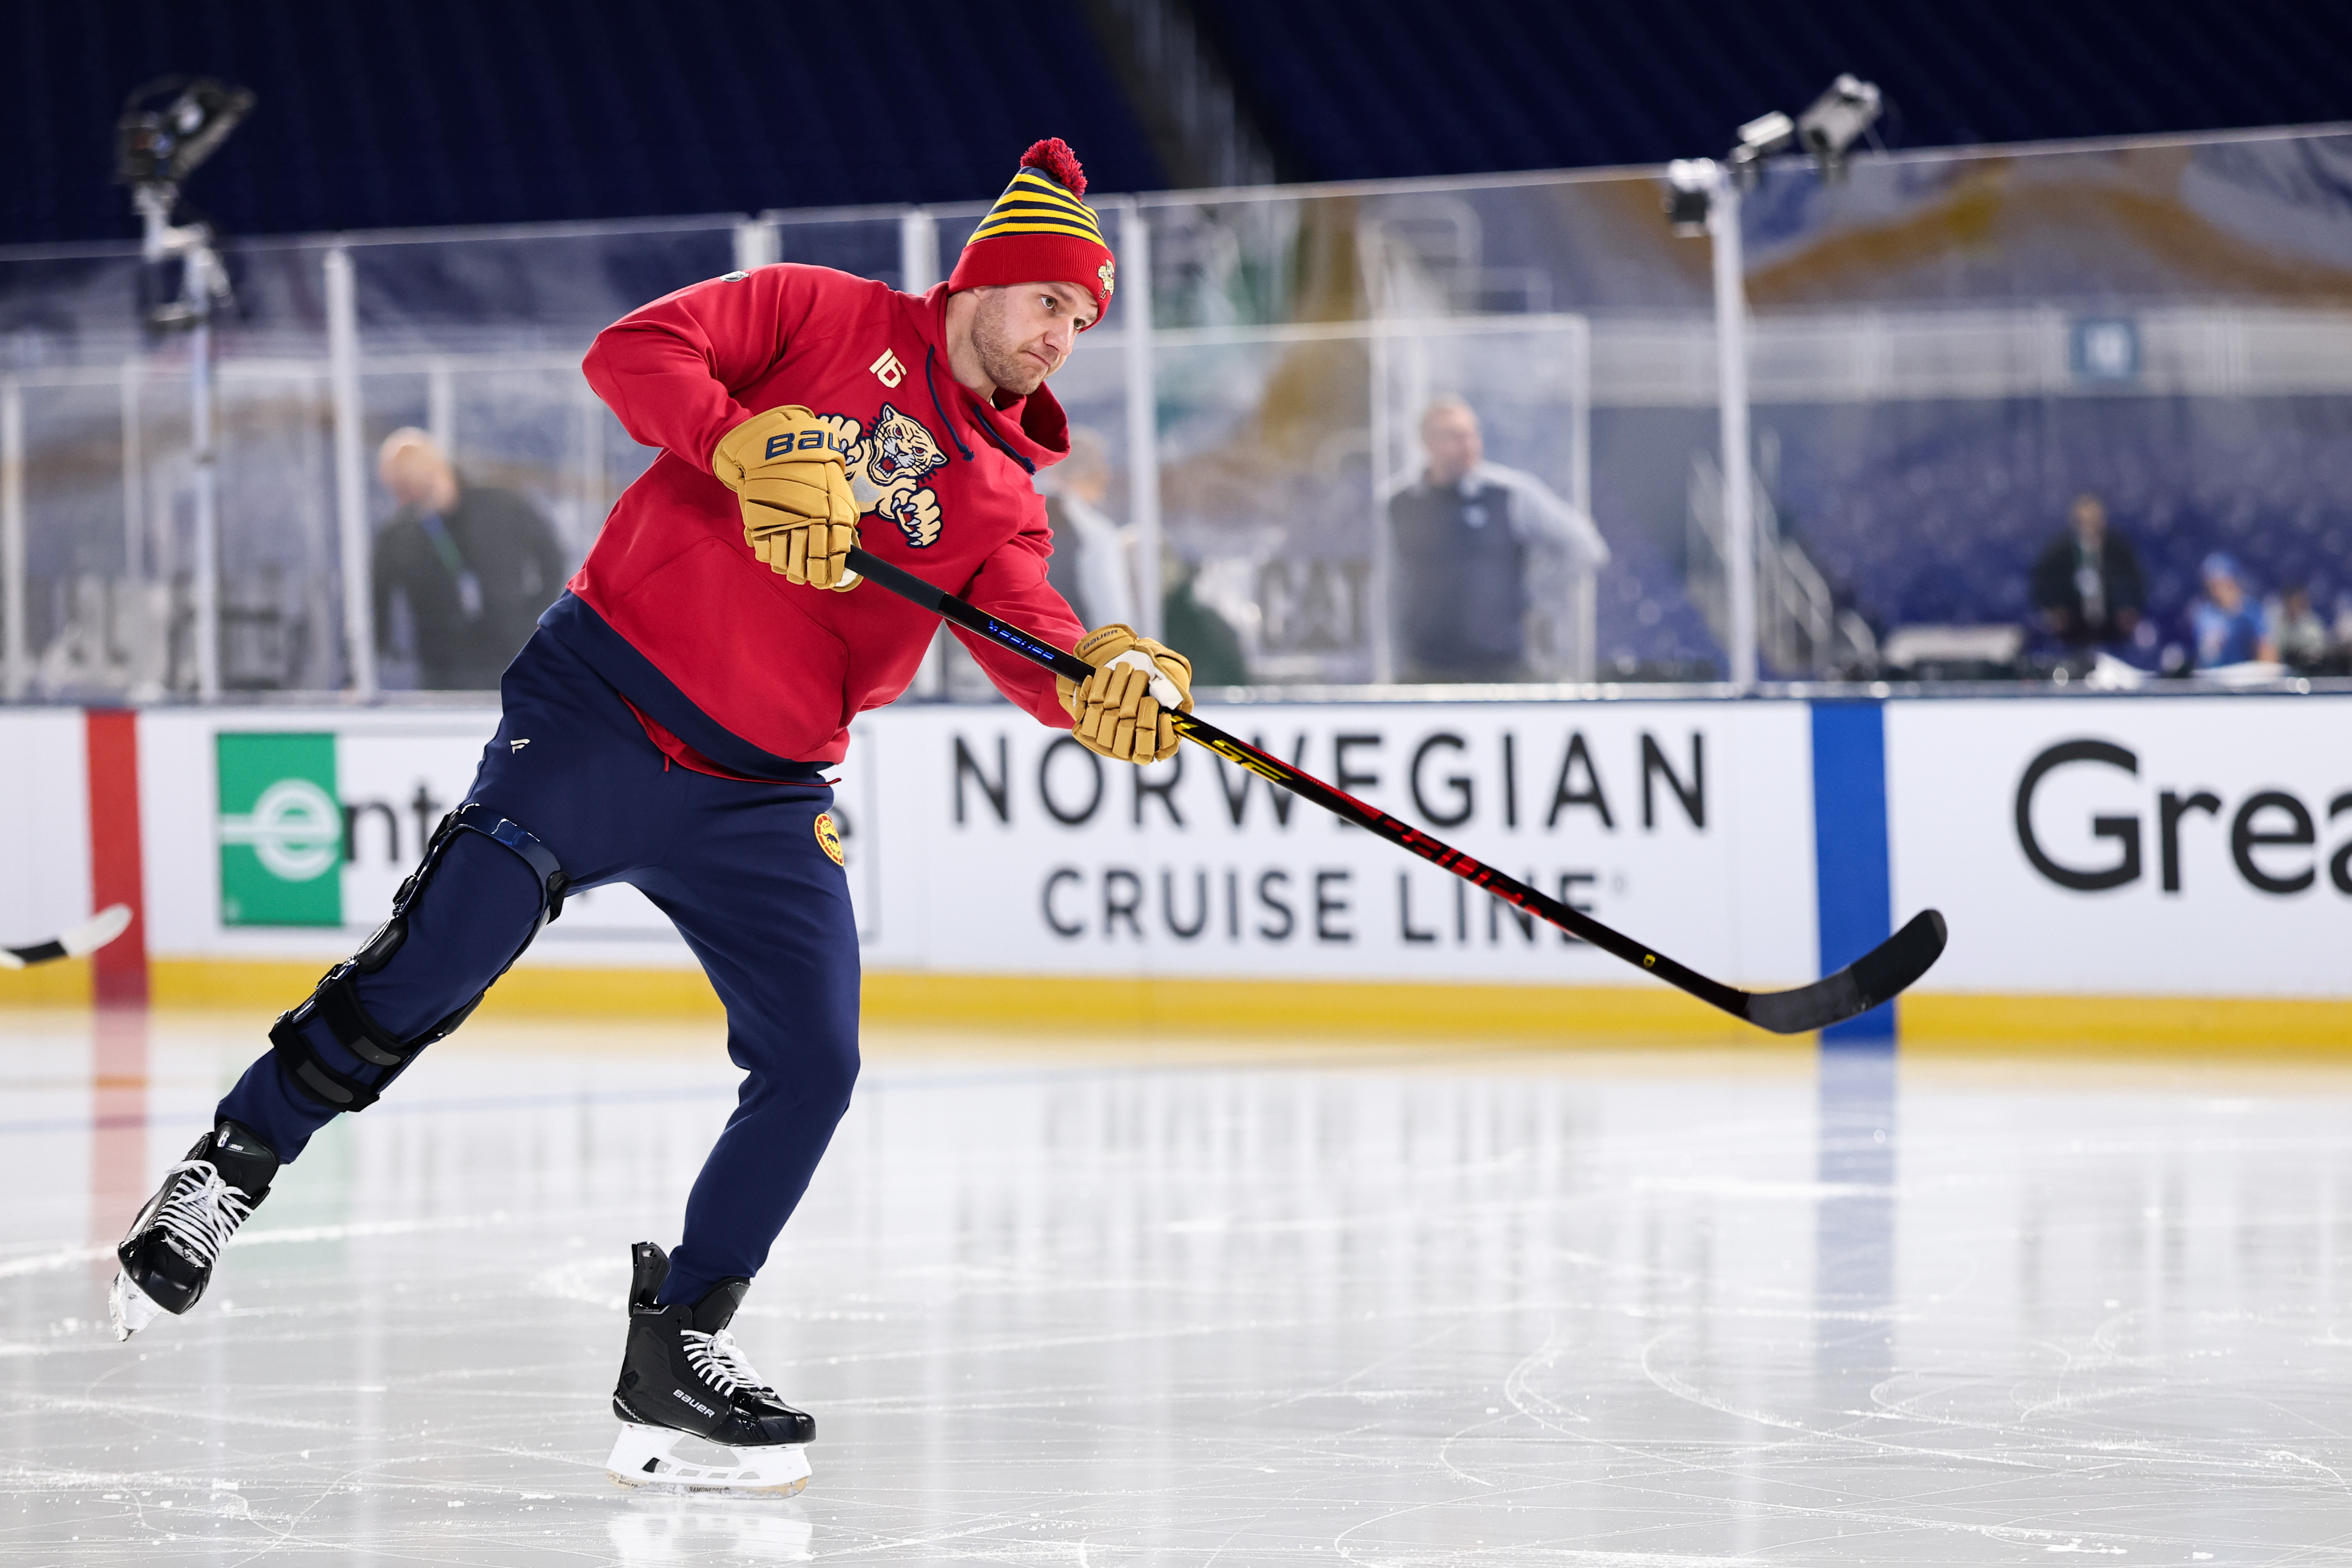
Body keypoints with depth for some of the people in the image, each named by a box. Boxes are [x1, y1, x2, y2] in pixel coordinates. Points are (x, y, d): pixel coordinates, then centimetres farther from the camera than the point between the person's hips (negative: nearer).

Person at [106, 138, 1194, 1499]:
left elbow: (1029, 642, -5)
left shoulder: (999, 494, 12)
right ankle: (232, 1170, 3)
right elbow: (635, 351, -12)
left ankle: (680, 1348, 8)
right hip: (604, 709, -5)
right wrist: (755, 452, -26)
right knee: (440, 961, -15)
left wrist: (1107, 676, -27)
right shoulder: (827, 319, 0)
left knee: (813, 1068, -4)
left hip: (762, 795, 5)